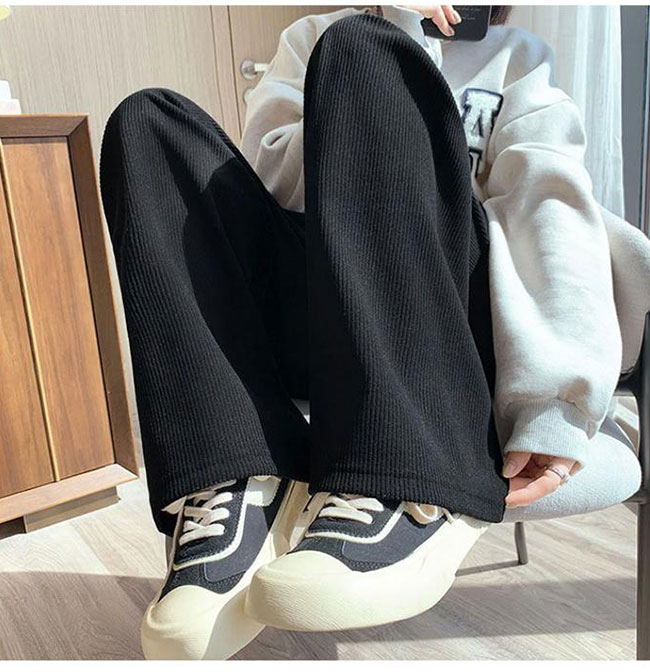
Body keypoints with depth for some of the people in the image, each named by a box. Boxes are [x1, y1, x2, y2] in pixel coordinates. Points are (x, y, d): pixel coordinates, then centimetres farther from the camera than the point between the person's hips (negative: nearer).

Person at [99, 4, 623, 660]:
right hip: (301, 316, 3)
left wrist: (565, 397, -19)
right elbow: (273, 180, 6)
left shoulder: (519, 58, 19)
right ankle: (245, 484, -29)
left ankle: (419, 493, -33)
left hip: (444, 330, -2)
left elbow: (553, 196, -2)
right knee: (147, 121, -9)